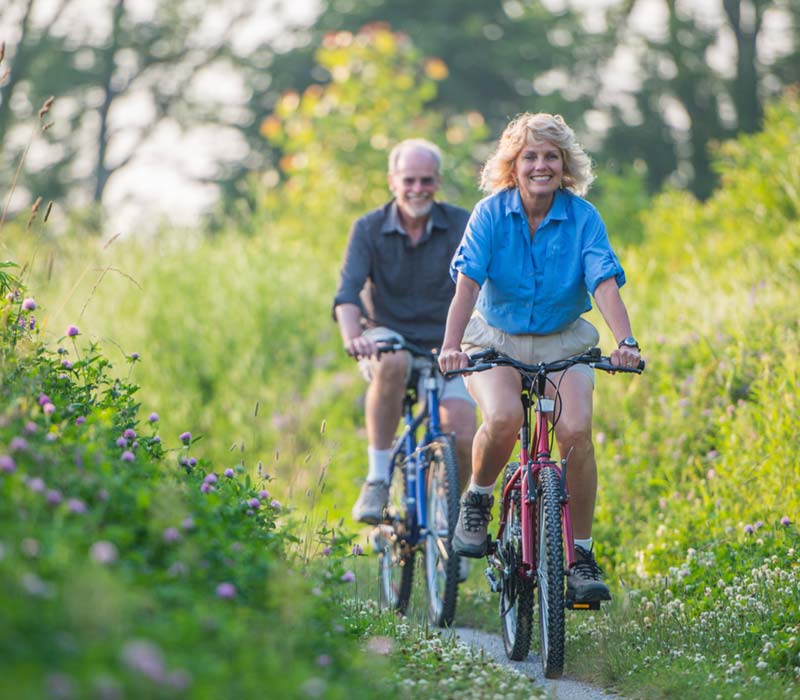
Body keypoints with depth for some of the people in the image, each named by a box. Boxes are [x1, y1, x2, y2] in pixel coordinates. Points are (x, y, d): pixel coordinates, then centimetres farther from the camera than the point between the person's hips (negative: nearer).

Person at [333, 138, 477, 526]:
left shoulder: (462, 226, -4)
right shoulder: (369, 228, -5)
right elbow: (348, 291, -18)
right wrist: (352, 337, -38)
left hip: (446, 347, 1)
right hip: (389, 337, -1)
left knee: (462, 438, -22)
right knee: (392, 363, -39)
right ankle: (377, 478, -26)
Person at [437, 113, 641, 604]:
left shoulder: (583, 218, -9)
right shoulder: (491, 213, -10)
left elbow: (605, 284, -21)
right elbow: (468, 283, -20)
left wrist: (626, 342, -38)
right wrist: (452, 345, -36)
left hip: (564, 342, 1)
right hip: (496, 339, -1)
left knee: (576, 429, -24)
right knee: (503, 417, -32)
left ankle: (582, 554, -11)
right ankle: (478, 499, -1)